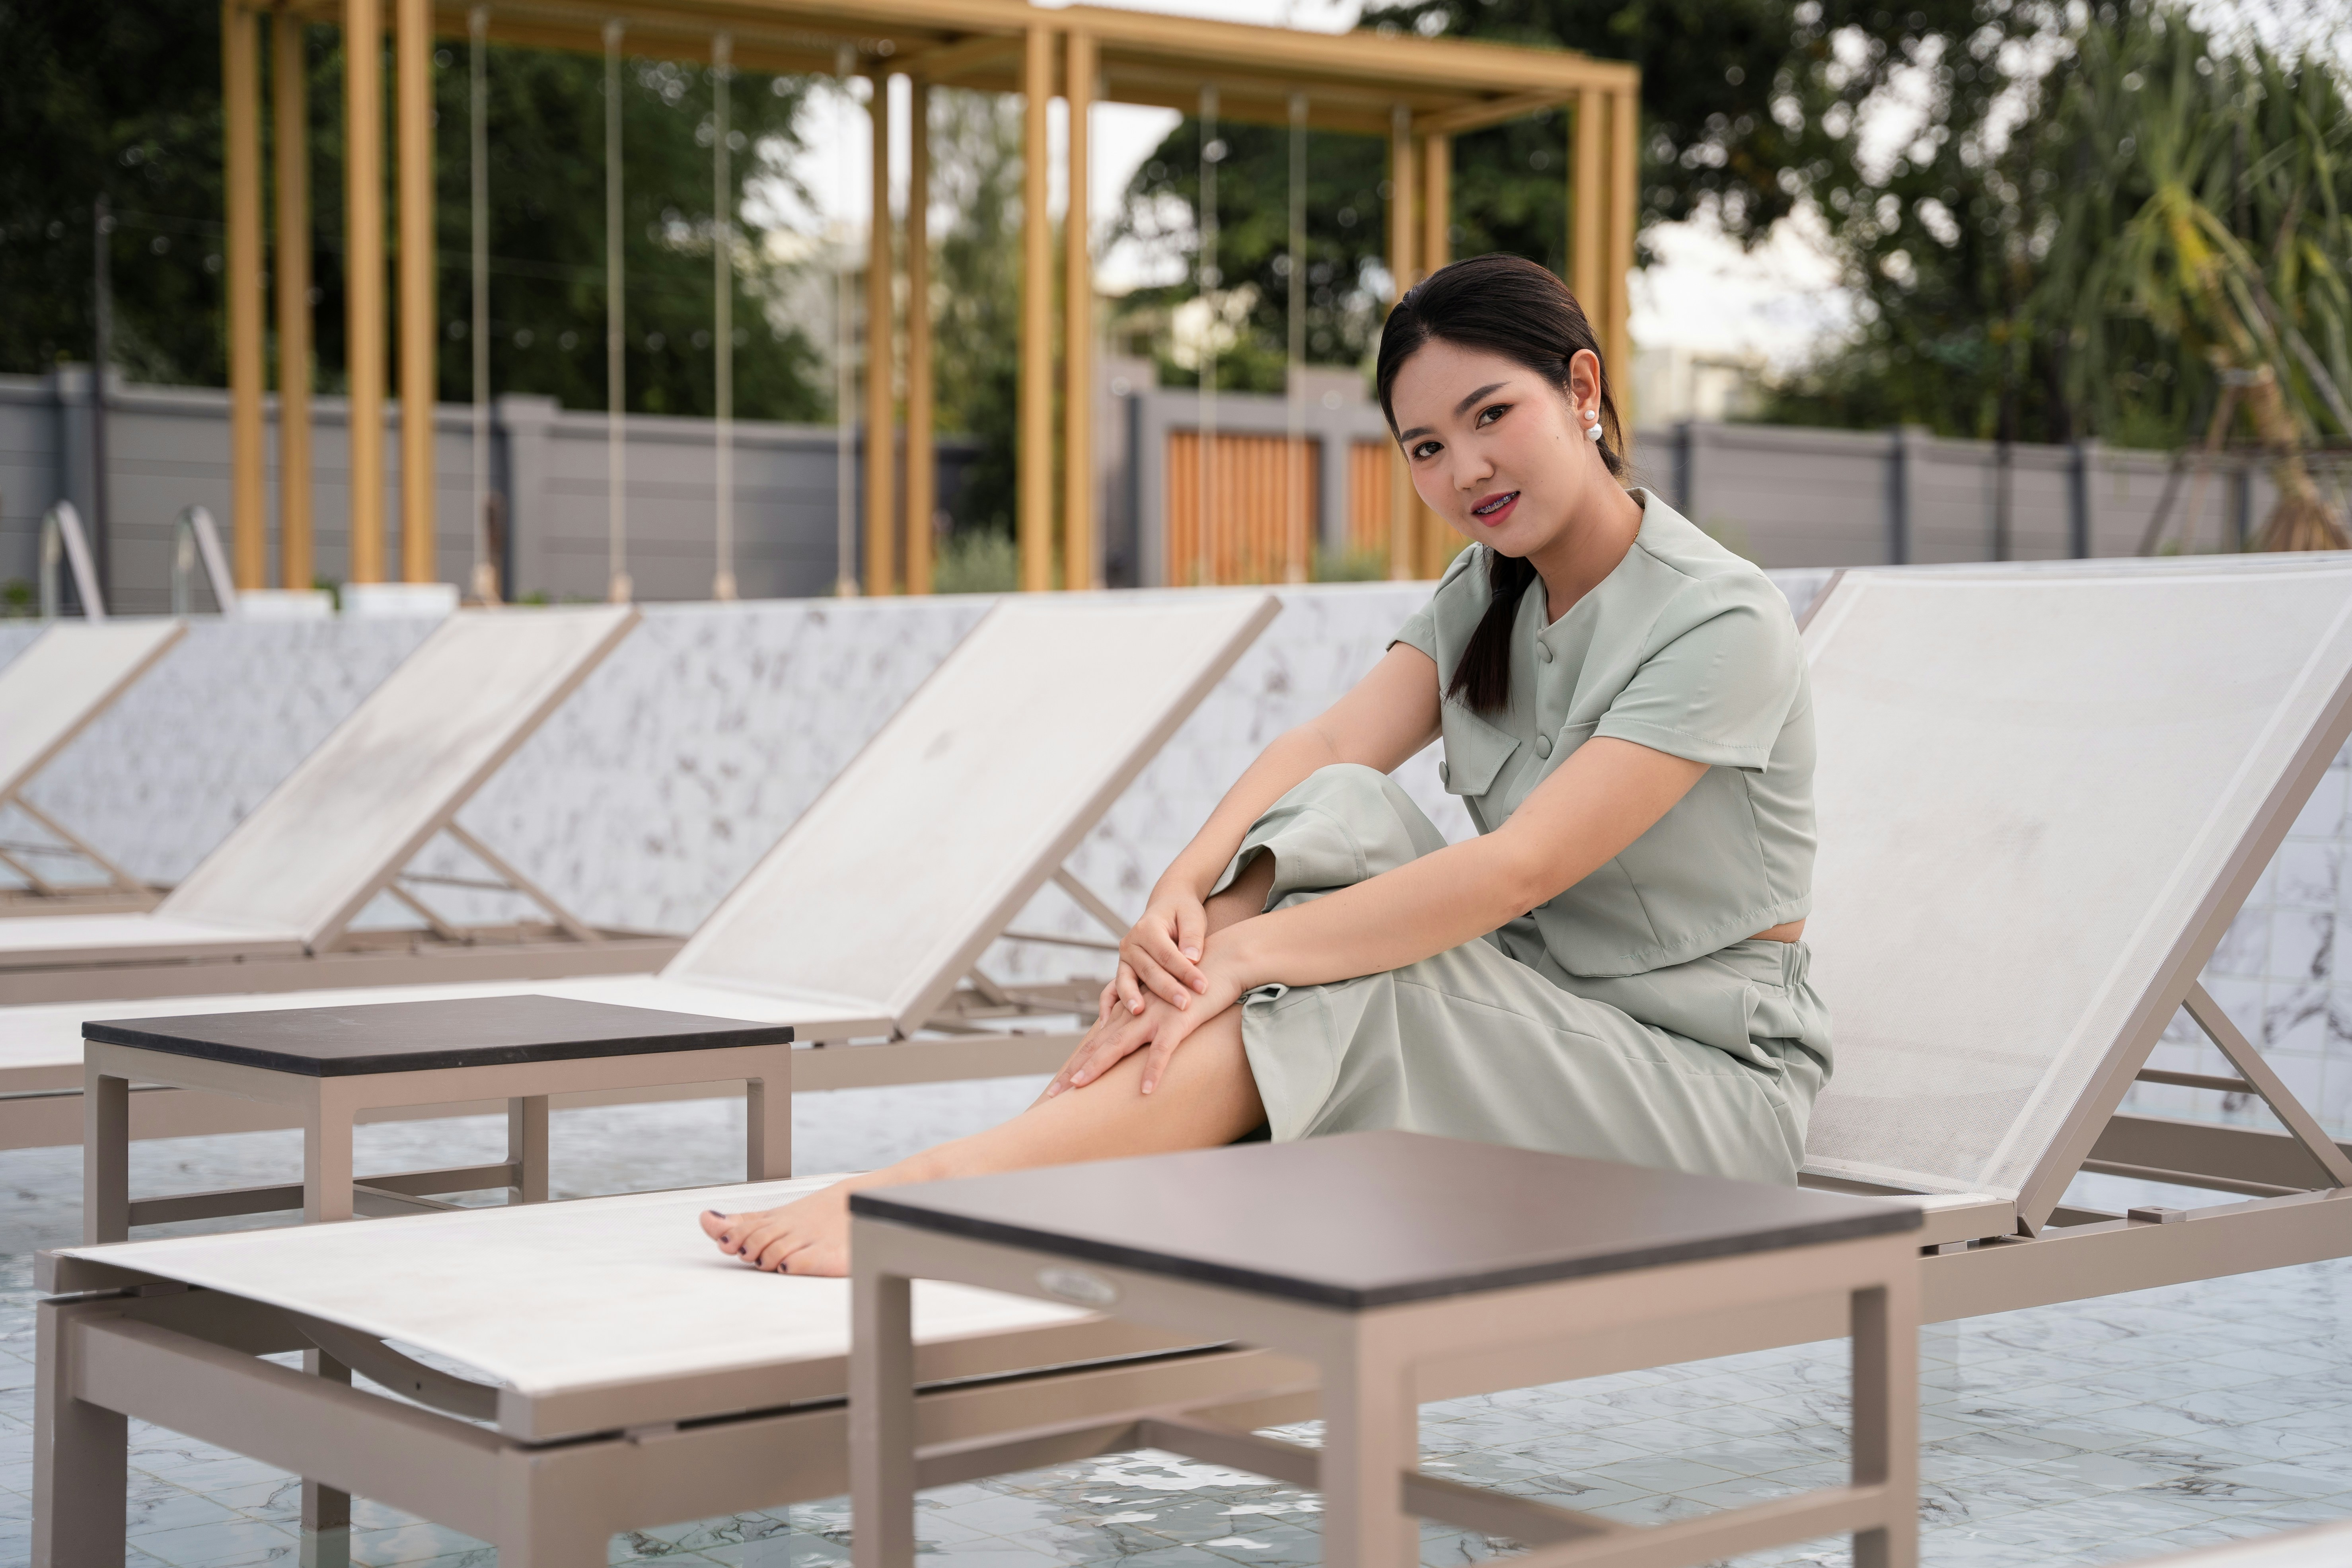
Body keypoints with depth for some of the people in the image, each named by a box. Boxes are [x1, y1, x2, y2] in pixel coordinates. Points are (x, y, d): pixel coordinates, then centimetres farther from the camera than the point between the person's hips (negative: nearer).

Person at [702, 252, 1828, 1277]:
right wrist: (1186, 889, -29)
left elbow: (1519, 868, -28)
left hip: (1707, 1073, -6)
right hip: (1536, 1017, 6)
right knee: (1338, 817, -20)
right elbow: (1327, 746, -9)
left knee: (1333, 989, -30)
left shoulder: (1720, 622, -17)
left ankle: (954, 1179, -34)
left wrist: (1241, 955, -34)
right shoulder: (1484, 595, 9)